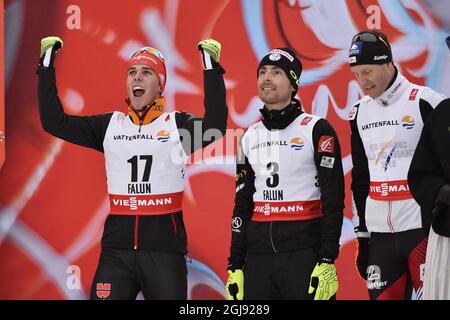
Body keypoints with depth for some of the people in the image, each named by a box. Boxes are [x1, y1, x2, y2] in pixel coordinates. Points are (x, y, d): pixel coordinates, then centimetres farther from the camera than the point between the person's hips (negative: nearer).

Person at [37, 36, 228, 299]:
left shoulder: (178, 125, 2)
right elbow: (54, 122, 5)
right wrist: (47, 66, 4)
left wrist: (212, 68, -19)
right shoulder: (110, 125, 9)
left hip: (164, 249, -2)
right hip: (117, 248, 2)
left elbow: (214, 126, -18)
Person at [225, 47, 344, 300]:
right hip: (258, 256, 6)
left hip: (304, 251, -5)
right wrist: (235, 266, 12)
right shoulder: (250, 137, 14)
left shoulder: (317, 130, -3)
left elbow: (333, 200, -8)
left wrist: (327, 261, -15)